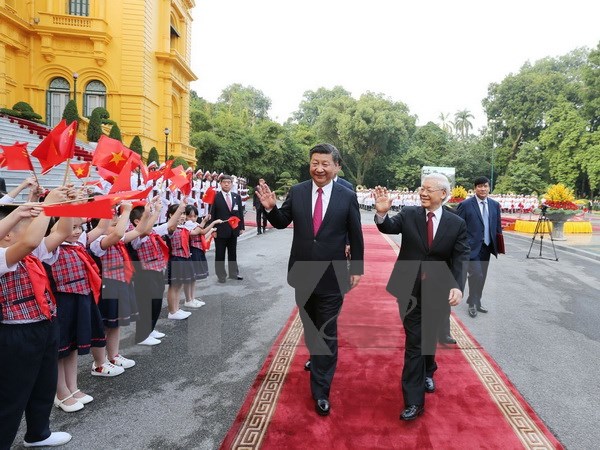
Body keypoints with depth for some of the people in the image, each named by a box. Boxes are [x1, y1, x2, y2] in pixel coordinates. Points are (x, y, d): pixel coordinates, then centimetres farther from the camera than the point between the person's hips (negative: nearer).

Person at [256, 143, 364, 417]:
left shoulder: (347, 197, -9)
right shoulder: (296, 192, -3)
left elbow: (355, 236, 0)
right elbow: (282, 223, 6)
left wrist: (357, 269, 2)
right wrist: (271, 208, -14)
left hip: (332, 276, -3)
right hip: (303, 274, 3)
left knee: (327, 333, 4)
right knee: (310, 327, 22)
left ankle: (321, 391, 16)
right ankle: (317, 360, 48)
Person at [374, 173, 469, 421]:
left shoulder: (457, 224, -3)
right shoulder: (408, 214, -3)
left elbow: (461, 259, -9)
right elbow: (390, 227, -18)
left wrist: (458, 286, -26)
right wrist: (382, 213, -40)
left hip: (437, 291, 1)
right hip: (410, 290, -1)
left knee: (430, 337, 19)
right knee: (414, 343, 1)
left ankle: (427, 373, 49)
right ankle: (414, 401, 9)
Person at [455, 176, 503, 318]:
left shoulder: (495, 205, 7)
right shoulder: (465, 205, -9)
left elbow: (498, 226, 14)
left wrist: (499, 244, 8)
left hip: (487, 247, 5)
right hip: (472, 247, -5)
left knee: (482, 277, 13)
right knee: (476, 275, -13)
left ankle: (477, 302, 29)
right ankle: (472, 303, 8)